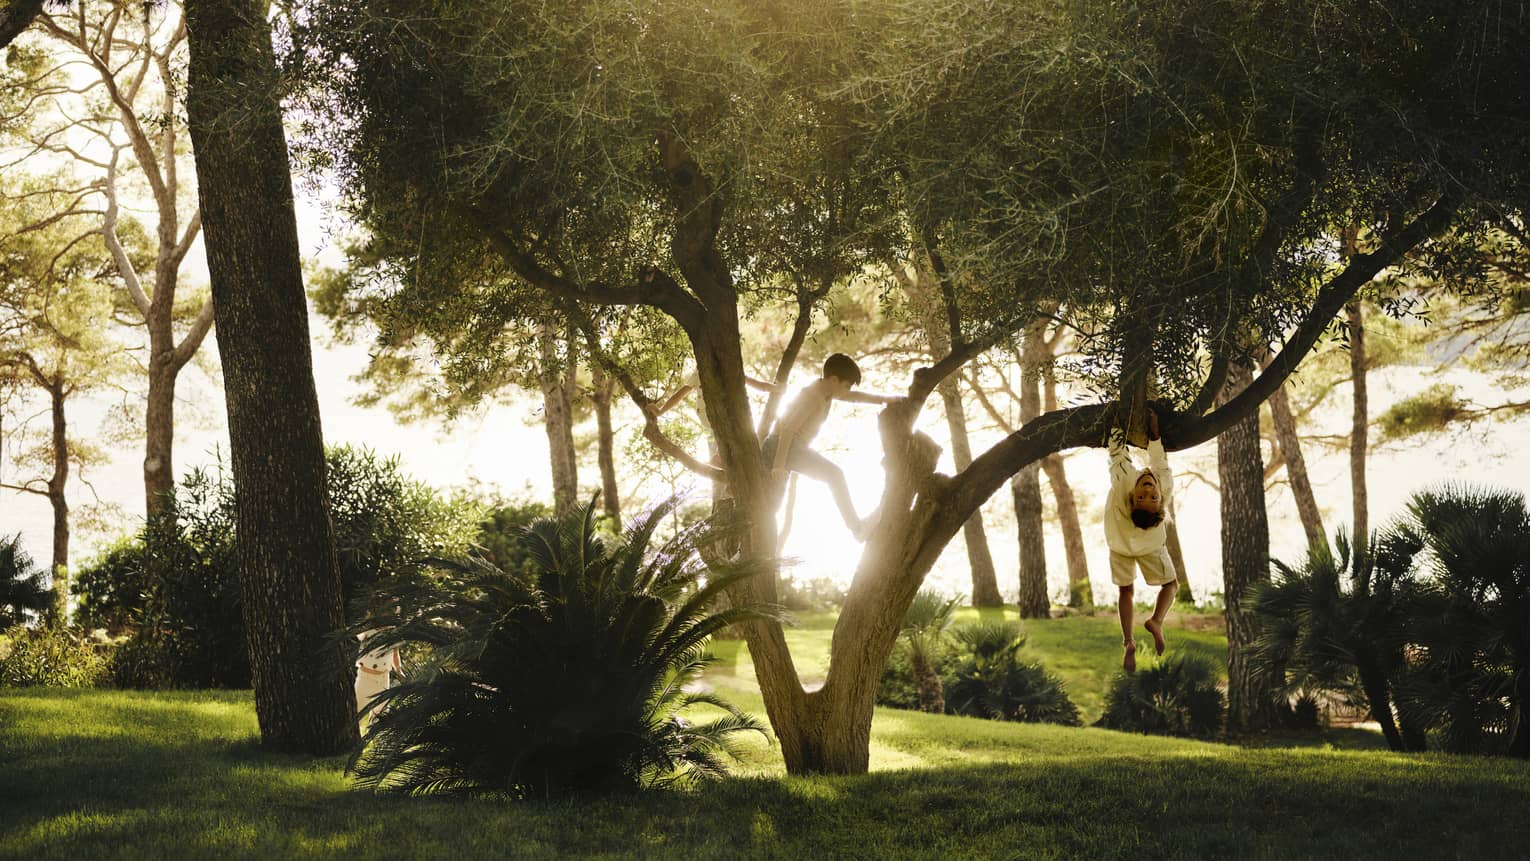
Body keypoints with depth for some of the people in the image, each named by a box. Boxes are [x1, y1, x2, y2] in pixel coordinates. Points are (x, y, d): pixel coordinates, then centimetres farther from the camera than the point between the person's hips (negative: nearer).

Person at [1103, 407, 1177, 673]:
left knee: (1126, 589, 16)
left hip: (1120, 542, 0)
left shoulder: (1123, 484, -41)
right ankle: (1156, 620, -9)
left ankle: (1128, 642, 2)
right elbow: (1159, 459, -25)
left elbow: (1117, 451, -32)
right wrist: (1154, 428, -22)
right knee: (1170, 582, 19)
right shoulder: (1167, 489, -38)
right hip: (1151, 544, 0)